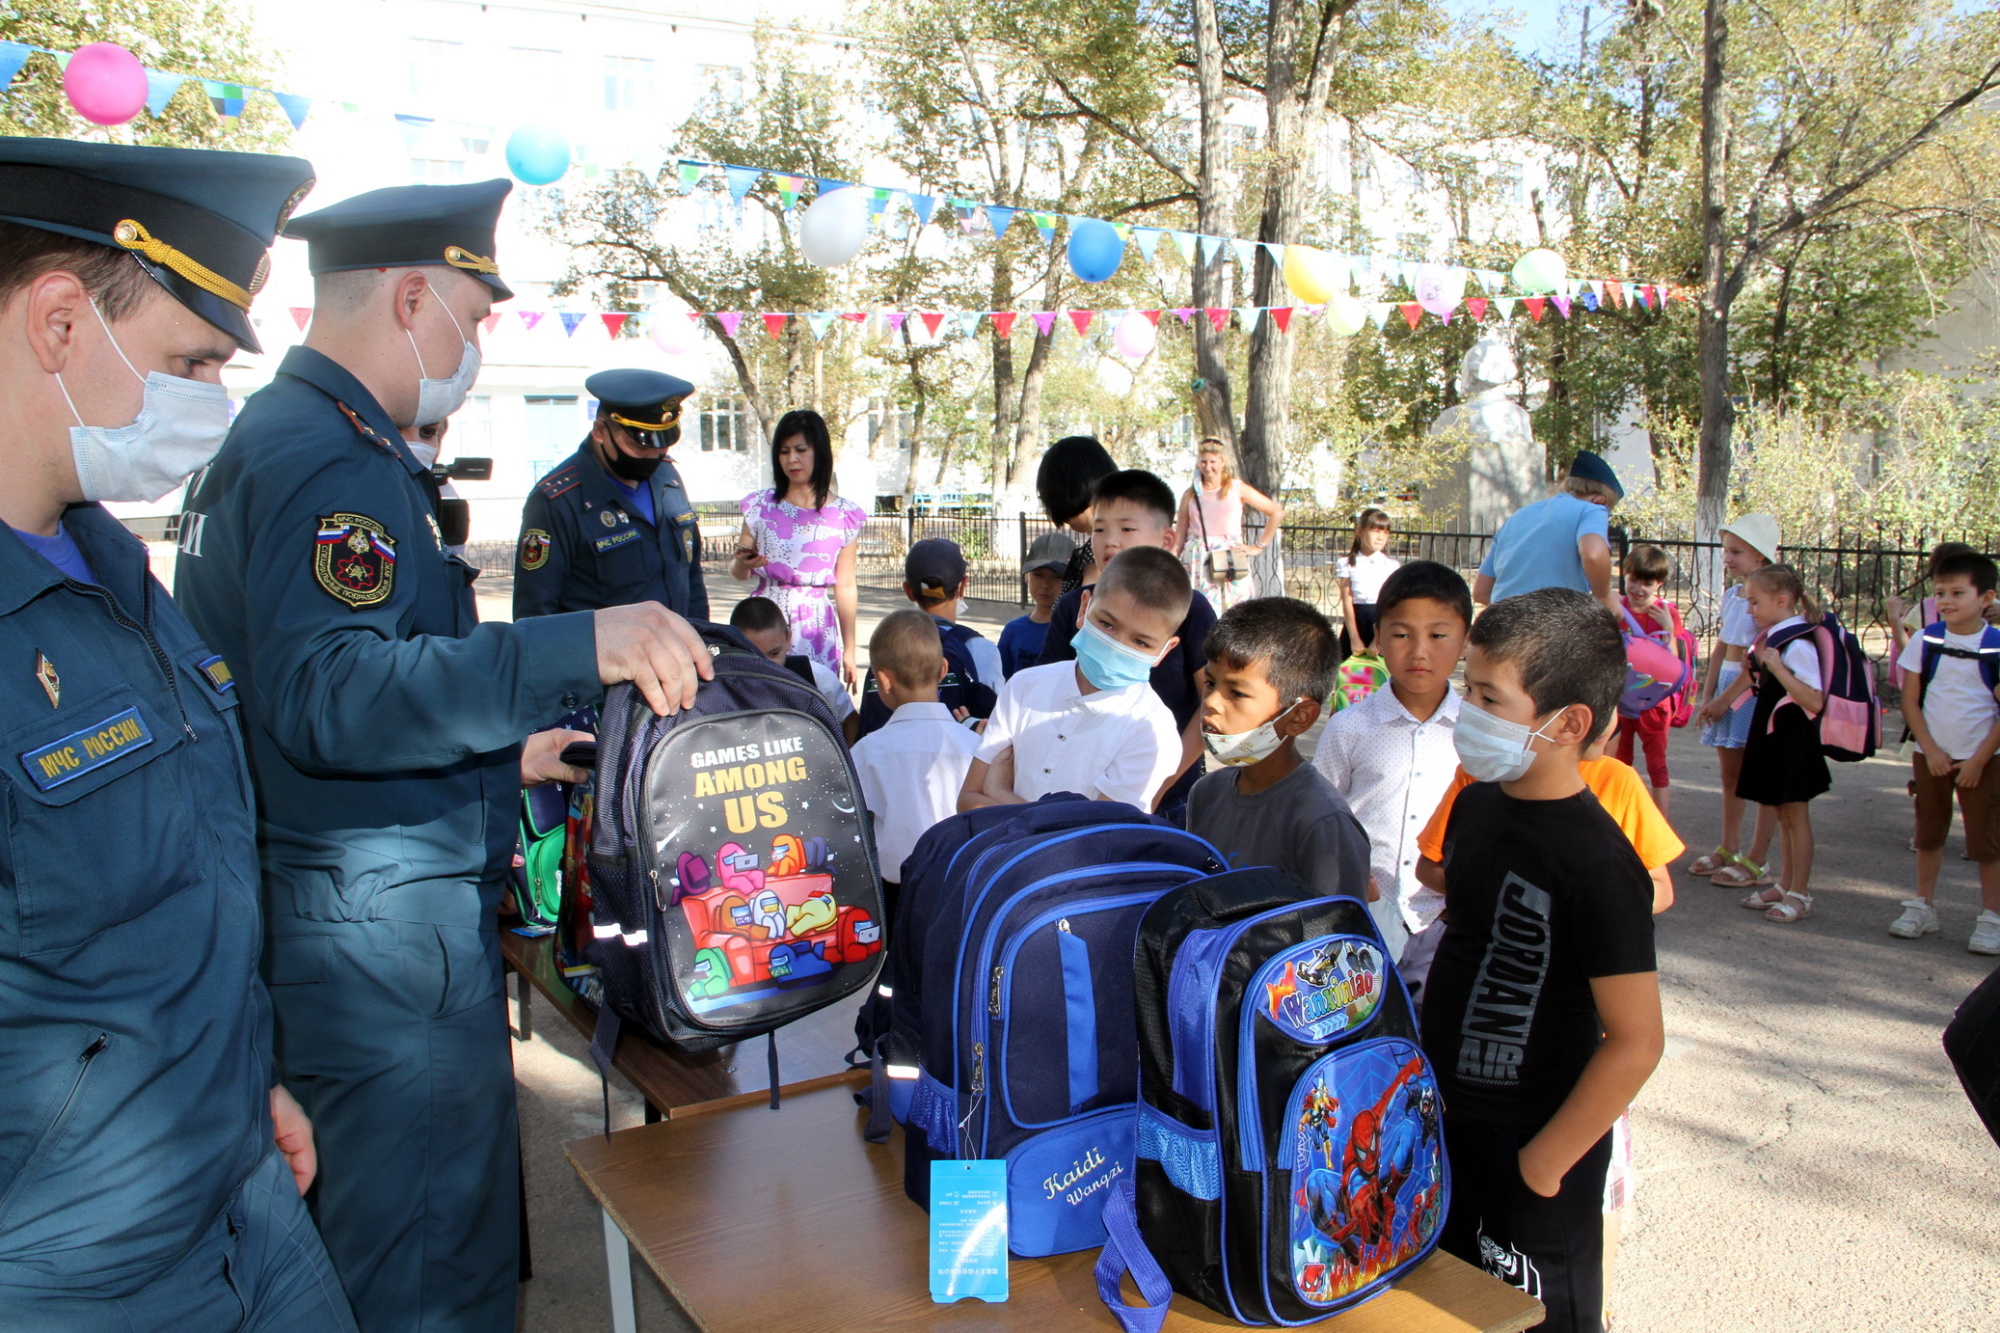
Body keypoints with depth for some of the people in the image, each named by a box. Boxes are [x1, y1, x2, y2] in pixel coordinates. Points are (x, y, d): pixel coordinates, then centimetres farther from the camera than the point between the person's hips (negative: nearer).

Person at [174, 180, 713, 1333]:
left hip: (353, 922, 11)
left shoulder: (276, 439, 18)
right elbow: (324, 695, -32)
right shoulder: (329, 458, -17)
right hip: (385, 936, -11)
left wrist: (501, 755, 22)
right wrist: (580, 651, -40)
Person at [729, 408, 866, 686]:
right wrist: (742, 564, -12)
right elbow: (737, 574, 11)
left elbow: (845, 587, 5)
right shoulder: (761, 506, 4)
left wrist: (849, 651, 5)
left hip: (818, 629, -1)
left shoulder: (845, 515, 2)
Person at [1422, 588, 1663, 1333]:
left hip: (1529, 1145, -7)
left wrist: (1544, 1163, -17)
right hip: (1445, 1124, 7)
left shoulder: (1597, 864, -25)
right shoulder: (1476, 803, -1)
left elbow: (1636, 1041, -24)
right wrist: (1426, 1091, 14)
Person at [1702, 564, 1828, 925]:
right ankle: (1787, 885, 26)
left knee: (1794, 814, 1)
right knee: (1783, 814, 16)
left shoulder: (1797, 645, -21)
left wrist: (1778, 668, -31)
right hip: (1771, 733, 9)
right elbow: (1753, 674, 24)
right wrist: (1722, 701, 32)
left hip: (1793, 737, -9)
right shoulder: (1769, 637, 7)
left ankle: (1800, 894, 10)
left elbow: (1814, 700, -29)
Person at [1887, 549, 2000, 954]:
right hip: (1931, 756, 3)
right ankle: (1923, 907, 24)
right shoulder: (1926, 640, -3)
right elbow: (1909, 699, 0)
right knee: (1929, 834, 13)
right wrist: (1930, 750, -7)